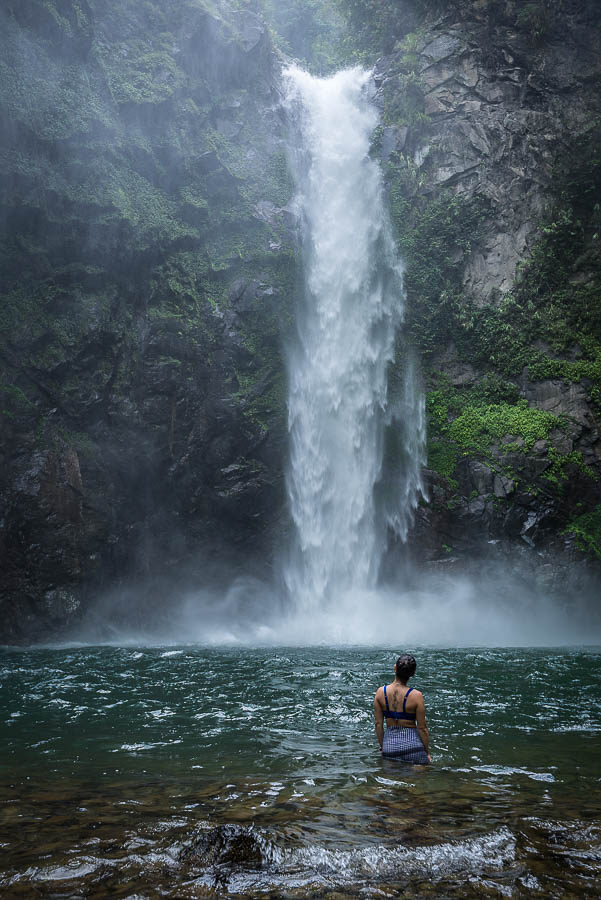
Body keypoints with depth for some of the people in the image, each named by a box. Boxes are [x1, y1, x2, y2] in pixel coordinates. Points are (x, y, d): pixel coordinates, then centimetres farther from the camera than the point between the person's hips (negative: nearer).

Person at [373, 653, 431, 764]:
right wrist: (427, 753, 6)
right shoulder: (416, 695, -12)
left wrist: (382, 747, 15)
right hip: (412, 743, -3)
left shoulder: (380, 692, -3)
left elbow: (378, 724, 3)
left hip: (389, 744, 3)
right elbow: (422, 728, -6)